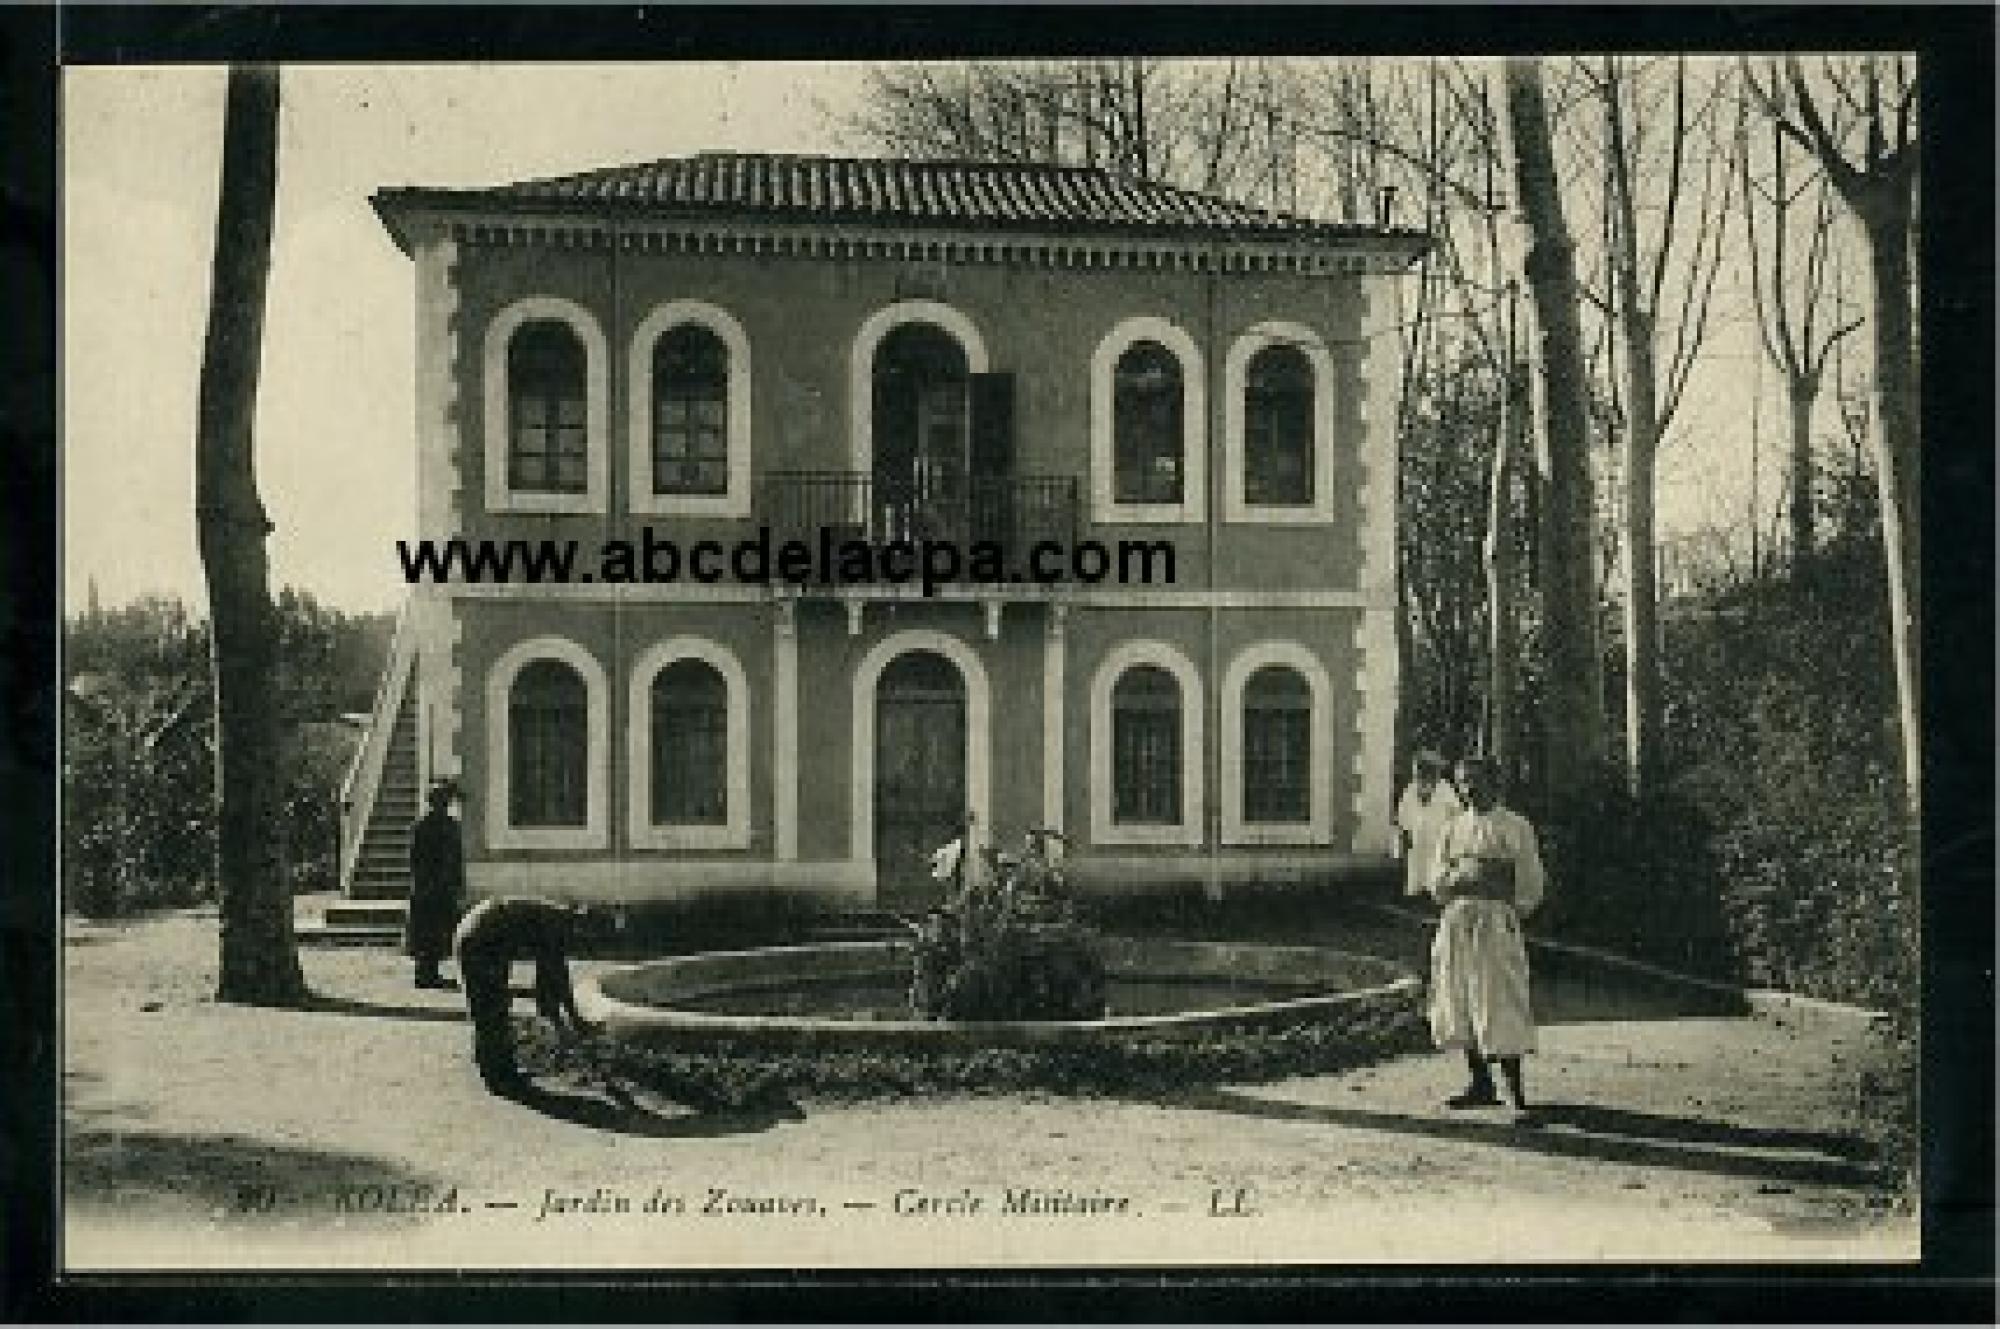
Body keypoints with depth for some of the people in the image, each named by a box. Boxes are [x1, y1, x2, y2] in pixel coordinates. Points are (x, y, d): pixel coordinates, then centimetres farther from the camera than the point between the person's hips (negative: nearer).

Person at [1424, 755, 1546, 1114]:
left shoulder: (1515, 828, 2)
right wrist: (1461, 879, -11)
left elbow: (1530, 885, 2)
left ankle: (1515, 1089, 1)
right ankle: (1481, 1085, 19)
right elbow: (1437, 882, 9)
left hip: (1497, 923, -5)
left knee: (1500, 1007, -7)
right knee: (1461, 1006, 8)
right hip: (1456, 923, 5)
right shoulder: (1452, 828, 14)